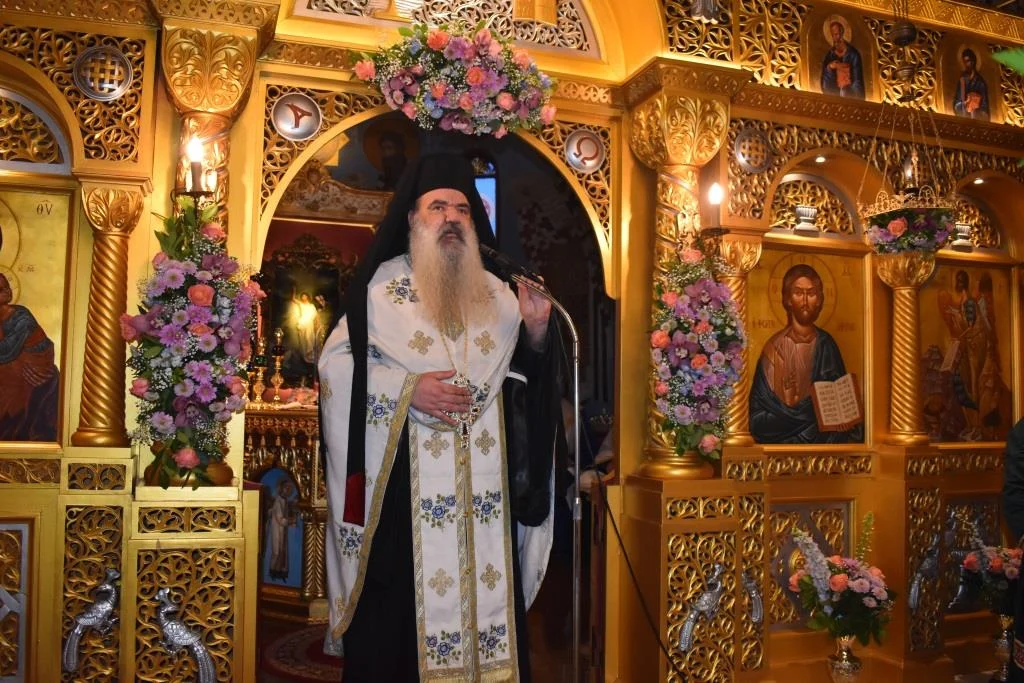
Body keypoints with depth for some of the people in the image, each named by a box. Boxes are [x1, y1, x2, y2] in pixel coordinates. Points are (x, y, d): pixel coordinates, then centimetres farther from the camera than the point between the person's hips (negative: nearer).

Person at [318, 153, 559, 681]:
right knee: (402, 608, 0)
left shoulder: (496, 293, 13)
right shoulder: (381, 285, 1)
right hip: (404, 487, -3)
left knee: (486, 590, 6)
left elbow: (523, 381, 13)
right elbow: (335, 364, -5)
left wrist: (536, 332, -6)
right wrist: (407, 389, -15)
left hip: (485, 489, 4)